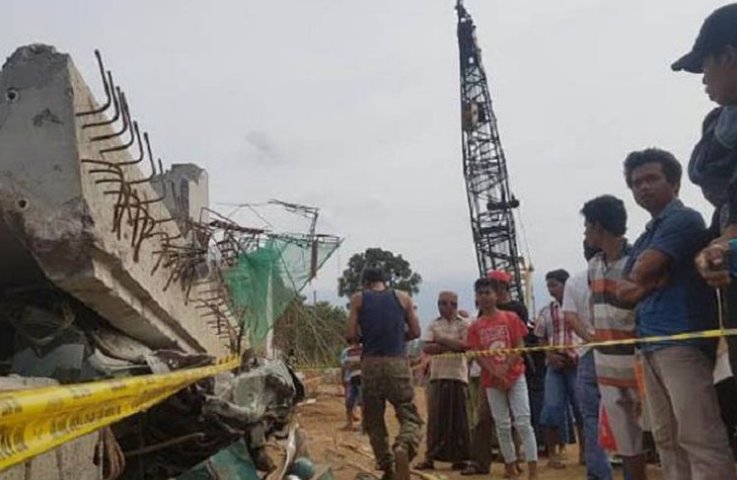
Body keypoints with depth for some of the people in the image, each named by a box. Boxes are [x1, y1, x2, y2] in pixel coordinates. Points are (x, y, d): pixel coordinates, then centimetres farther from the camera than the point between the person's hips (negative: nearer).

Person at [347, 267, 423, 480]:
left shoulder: (358, 299, 5)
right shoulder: (403, 298, 8)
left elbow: (352, 335, -2)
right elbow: (415, 332, 7)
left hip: (371, 363, 0)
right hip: (398, 362, 0)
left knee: (373, 420, 13)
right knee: (410, 416, 3)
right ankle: (403, 447, -26)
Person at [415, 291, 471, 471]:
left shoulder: (464, 324, 4)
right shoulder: (433, 325, 10)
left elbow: (464, 345, -11)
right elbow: (427, 348, -2)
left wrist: (441, 340, -7)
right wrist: (451, 346, -11)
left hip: (458, 375, -1)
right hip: (438, 375, 2)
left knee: (459, 417, 2)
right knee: (436, 417, 1)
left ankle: (459, 457, 11)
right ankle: (431, 456, 7)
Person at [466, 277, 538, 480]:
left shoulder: (511, 318, 1)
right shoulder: (475, 327, 4)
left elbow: (520, 346, -4)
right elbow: (477, 355, -1)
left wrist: (505, 368, -15)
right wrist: (496, 374, -14)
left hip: (515, 376, -2)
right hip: (491, 381, 2)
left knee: (523, 423, -7)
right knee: (502, 426, 7)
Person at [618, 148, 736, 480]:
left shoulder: (683, 220, -4)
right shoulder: (645, 237, 22)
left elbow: (639, 275, -14)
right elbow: (623, 294, 15)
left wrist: (637, 280, 7)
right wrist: (649, 283, -4)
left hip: (682, 341, -9)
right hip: (651, 345, 9)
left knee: (698, 439, -11)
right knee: (666, 438, 9)